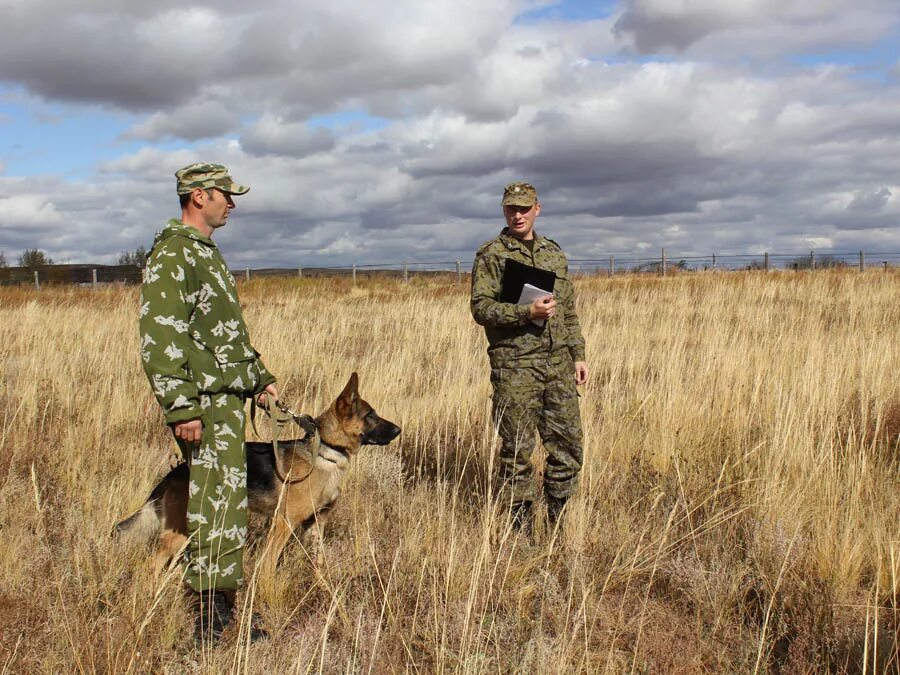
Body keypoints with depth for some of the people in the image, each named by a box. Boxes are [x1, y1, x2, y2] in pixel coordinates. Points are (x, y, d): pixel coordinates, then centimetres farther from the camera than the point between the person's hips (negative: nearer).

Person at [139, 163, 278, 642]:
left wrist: (259, 376, 25)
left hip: (227, 398, 10)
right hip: (204, 404, -10)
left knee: (216, 505, 14)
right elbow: (160, 338, -21)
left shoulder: (205, 252, 19)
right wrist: (183, 408, -24)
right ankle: (213, 619, 0)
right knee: (220, 511, -7)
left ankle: (214, 606, 24)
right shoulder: (172, 254, -13)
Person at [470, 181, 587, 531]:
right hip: (515, 366, -5)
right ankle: (521, 526, 15)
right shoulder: (491, 255, -2)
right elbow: (481, 307, -11)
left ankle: (557, 521, 23)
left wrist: (578, 354, 13)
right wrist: (527, 311, -22)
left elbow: (569, 309, 18)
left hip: (558, 363, 5)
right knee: (517, 450, 2)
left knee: (568, 443, 7)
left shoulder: (554, 252, 15)